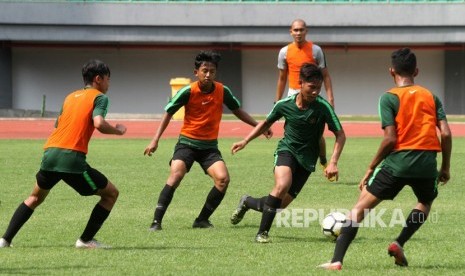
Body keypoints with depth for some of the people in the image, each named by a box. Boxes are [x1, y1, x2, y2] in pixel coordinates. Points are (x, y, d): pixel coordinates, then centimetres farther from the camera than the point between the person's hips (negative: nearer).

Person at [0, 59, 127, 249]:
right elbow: (99, 123, -12)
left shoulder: (70, 97, 24)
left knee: (36, 197, 27)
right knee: (111, 194, 8)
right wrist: (118, 131, 4)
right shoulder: (99, 97, 4)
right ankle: (86, 240, 5)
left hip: (50, 153, 7)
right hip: (72, 158, -7)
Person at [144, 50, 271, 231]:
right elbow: (168, 113, -3)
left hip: (210, 146, 3)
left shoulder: (222, 91, -5)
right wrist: (155, 140, -8)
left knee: (223, 178, -17)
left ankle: (202, 220, -2)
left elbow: (237, 111, 12)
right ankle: (156, 221, -22)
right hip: (187, 142, -3)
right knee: (176, 175, -25)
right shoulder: (188, 92, -13)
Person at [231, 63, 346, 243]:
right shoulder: (284, 105, -10)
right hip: (287, 149, -1)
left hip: (307, 159, 1)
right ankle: (262, 233, -19)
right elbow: (267, 123, 10)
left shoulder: (323, 107, -17)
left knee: (282, 203, 1)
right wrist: (245, 141, 6)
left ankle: (247, 202, 33)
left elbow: (340, 135, -13)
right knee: (282, 185, -32)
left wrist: (333, 162, -24)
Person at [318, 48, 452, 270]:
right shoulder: (431, 97, 12)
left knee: (360, 208, 3)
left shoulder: (389, 98, 0)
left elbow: (390, 139, -8)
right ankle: (399, 244, 13)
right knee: (425, 202, 33)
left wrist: (371, 168, 1)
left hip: (398, 162, -3)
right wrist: (445, 167, 16)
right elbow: (446, 134, 4)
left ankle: (336, 261, -9)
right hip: (427, 164, 3)